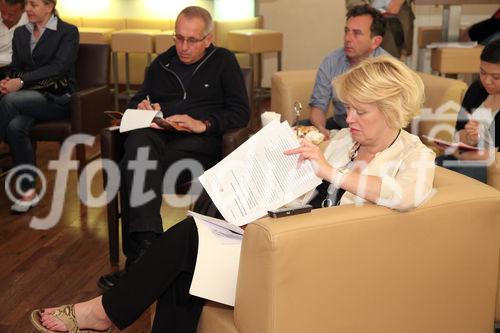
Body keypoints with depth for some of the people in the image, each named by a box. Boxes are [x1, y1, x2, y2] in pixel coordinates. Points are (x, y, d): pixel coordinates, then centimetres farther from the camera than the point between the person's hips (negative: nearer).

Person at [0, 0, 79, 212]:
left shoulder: (68, 32, 0)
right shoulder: (20, 33, 18)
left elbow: (58, 67, -13)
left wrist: (22, 81, -22)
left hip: (57, 97, -4)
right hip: (28, 96, 4)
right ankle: (28, 192, -22)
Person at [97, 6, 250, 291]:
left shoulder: (223, 62, 14)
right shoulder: (162, 63, 25)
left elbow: (241, 113, 5)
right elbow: (135, 102, 29)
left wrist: (203, 124, -12)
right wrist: (141, 108, 3)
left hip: (201, 142, -3)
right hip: (159, 136, 3)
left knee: (135, 164, -34)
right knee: (139, 138, -37)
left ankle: (138, 254, -34)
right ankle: (146, 243, -45)